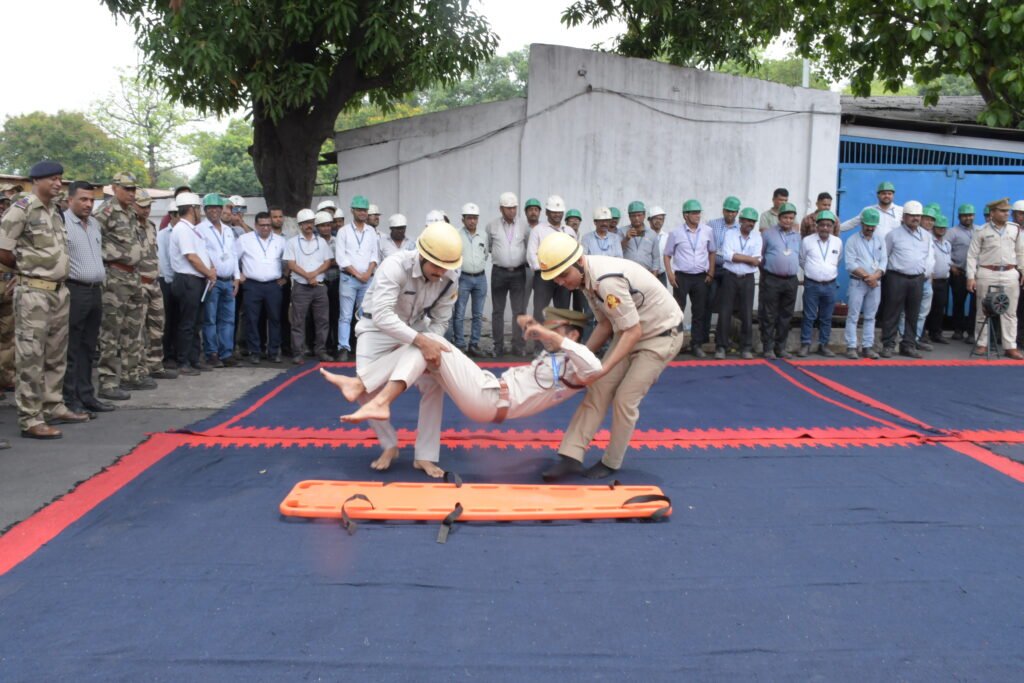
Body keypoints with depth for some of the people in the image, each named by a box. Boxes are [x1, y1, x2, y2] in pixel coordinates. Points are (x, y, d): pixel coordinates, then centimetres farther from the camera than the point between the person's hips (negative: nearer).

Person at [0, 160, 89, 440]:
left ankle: (54, 407, 25)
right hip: (34, 292, -8)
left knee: (56, 354, 14)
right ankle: (30, 420, -1)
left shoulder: (55, 211, 14)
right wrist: (29, 269, 4)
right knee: (31, 357, -4)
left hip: (59, 290, 8)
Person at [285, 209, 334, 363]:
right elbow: (290, 264, -4)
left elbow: (328, 262, 5)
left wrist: (315, 273, -11)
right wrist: (307, 276, -13)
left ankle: (320, 351, 12)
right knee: (298, 321, -1)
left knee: (322, 320, 4)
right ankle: (297, 353, 2)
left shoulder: (322, 241, 11)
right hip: (300, 286, -3)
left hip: (320, 286, 3)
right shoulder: (292, 242, 3)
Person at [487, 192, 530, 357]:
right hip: (499, 272, 0)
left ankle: (519, 347, 3)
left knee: (519, 311, -1)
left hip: (518, 272, 0)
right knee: (497, 311, 5)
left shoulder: (524, 227, 3)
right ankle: (498, 346, 12)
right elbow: (487, 247, 13)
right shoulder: (491, 226, 0)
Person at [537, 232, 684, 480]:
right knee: (598, 390, -1)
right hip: (631, 331, 8)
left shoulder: (607, 281, -33)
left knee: (625, 399, -7)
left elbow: (633, 332, -28)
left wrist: (604, 368, -29)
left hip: (662, 335, -8)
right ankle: (571, 457, -1)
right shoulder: (587, 277, -4)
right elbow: (607, 324, 6)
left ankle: (610, 462, 12)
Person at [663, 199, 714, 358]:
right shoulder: (676, 233, -4)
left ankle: (696, 344, 16)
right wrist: (670, 274, -6)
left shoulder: (707, 231, 1)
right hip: (681, 276, -2)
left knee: (699, 312, 7)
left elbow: (712, 252, 11)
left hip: (701, 277, 2)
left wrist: (711, 273, 7)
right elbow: (667, 255, 3)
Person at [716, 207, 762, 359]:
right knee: (724, 313, 0)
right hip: (730, 277, -1)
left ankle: (746, 347, 12)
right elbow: (727, 255, -12)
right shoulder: (730, 234, 3)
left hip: (747, 279, 1)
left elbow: (757, 261, -6)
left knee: (747, 314, 3)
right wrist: (749, 258, -10)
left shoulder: (757, 237, 5)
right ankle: (721, 346, 7)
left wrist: (736, 257, -10)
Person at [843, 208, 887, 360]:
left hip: (875, 283, 4)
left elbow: (884, 261, 3)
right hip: (857, 283, -4)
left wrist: (875, 276, -14)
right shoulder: (852, 240, -1)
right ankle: (851, 347, 0)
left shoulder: (880, 241, 12)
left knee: (870, 317, 7)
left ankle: (867, 347, 11)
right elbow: (850, 264, -10)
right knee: (853, 316, -3)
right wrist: (866, 276, -15)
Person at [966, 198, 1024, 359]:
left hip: (1010, 274, 3)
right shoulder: (982, 231, -2)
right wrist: (971, 277, -9)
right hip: (987, 274, -2)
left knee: (1010, 312, 4)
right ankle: (982, 344, 14)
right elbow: (972, 255, -3)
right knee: (984, 310, 5)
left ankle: (1010, 347, 8)